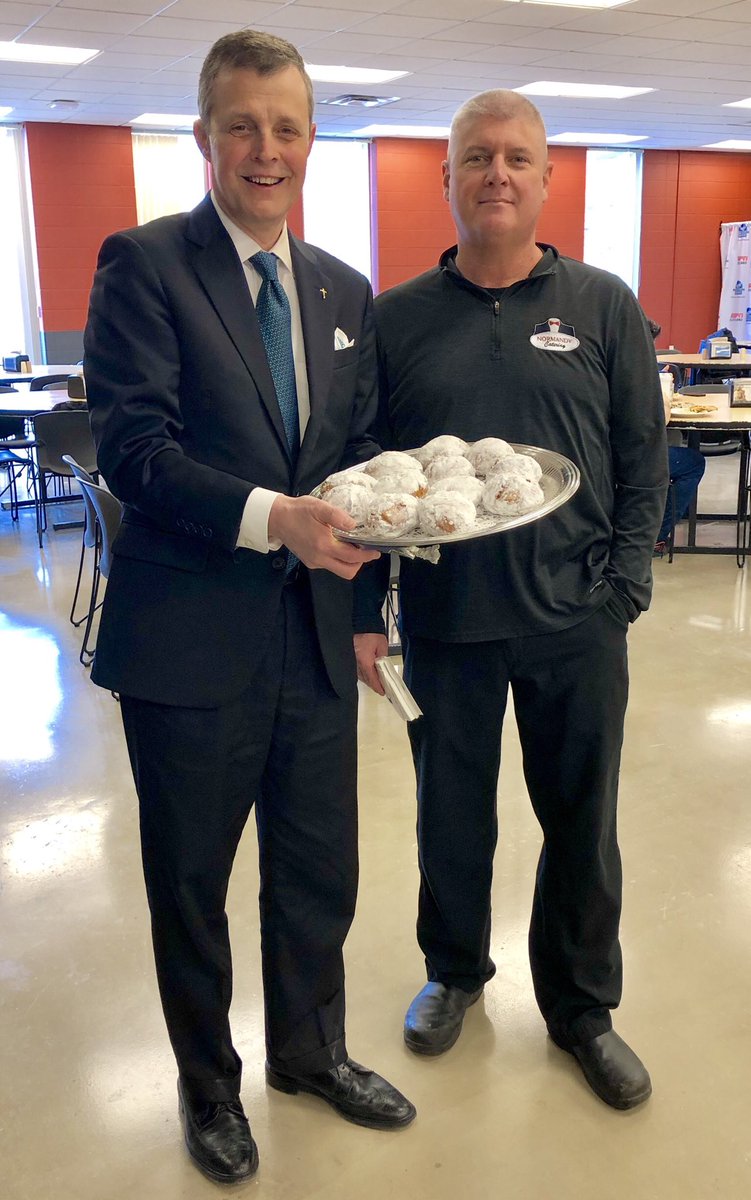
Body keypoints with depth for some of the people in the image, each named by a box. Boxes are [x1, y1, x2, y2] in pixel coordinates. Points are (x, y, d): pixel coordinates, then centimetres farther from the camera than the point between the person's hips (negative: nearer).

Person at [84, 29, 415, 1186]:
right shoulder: (144, 265, -7)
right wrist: (269, 516, -29)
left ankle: (312, 1052, 45)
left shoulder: (346, 291, 10)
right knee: (191, 882, 15)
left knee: (320, 873, 18)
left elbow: (359, 450, 12)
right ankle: (209, 1084, 40)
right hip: (190, 640, -4)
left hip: (315, 635, 5)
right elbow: (132, 445, -16)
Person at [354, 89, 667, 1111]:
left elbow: (644, 462, 1)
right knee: (451, 813, 15)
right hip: (443, 619, 1)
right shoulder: (398, 318, 3)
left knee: (582, 822, 12)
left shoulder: (605, 307, 2)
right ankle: (455, 971, 40)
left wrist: (621, 591, -7)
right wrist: (363, 612, -1)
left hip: (576, 621, 0)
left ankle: (582, 1005, 34)